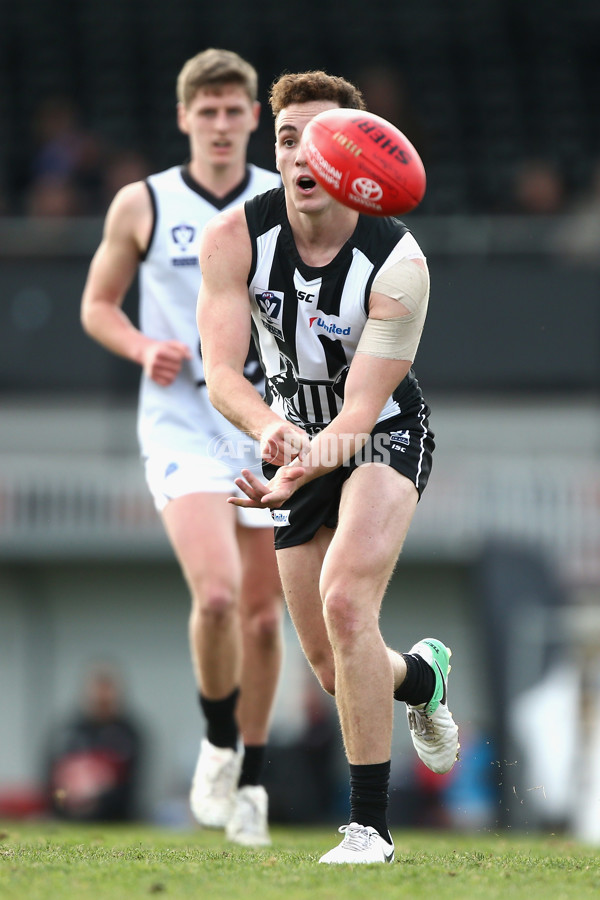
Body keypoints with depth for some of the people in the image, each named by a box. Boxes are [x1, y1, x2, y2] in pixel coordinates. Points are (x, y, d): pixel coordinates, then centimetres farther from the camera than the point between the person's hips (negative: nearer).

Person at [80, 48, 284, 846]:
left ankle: (250, 778, 23)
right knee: (216, 592, -22)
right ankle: (218, 742, 3)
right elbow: (97, 305, 9)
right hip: (182, 426, -3)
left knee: (263, 613, 6)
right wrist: (143, 347, -10)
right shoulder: (141, 205, 0)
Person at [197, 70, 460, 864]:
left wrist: (296, 474, -49)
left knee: (345, 597, -30)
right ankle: (421, 674, 47)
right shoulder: (234, 239, -19)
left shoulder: (397, 264, -27)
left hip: (385, 438, -4)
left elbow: (361, 410, -30)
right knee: (334, 671, 7)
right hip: (298, 437, 4)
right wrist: (272, 428, -47)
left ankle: (370, 826, -21)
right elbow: (222, 371, -25)